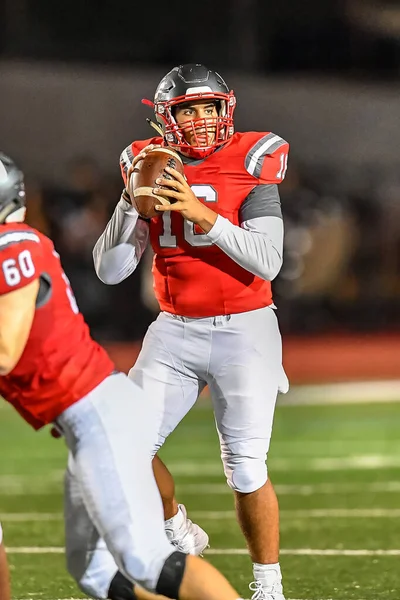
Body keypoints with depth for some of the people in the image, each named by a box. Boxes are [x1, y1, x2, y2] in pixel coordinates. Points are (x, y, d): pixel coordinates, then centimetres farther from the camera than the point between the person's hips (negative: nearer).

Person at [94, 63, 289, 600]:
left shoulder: (249, 164, -8)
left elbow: (268, 262, -17)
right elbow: (110, 270, -2)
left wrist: (202, 212, -24)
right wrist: (132, 201, -15)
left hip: (242, 332, -4)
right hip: (174, 331, 4)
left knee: (245, 469, -8)